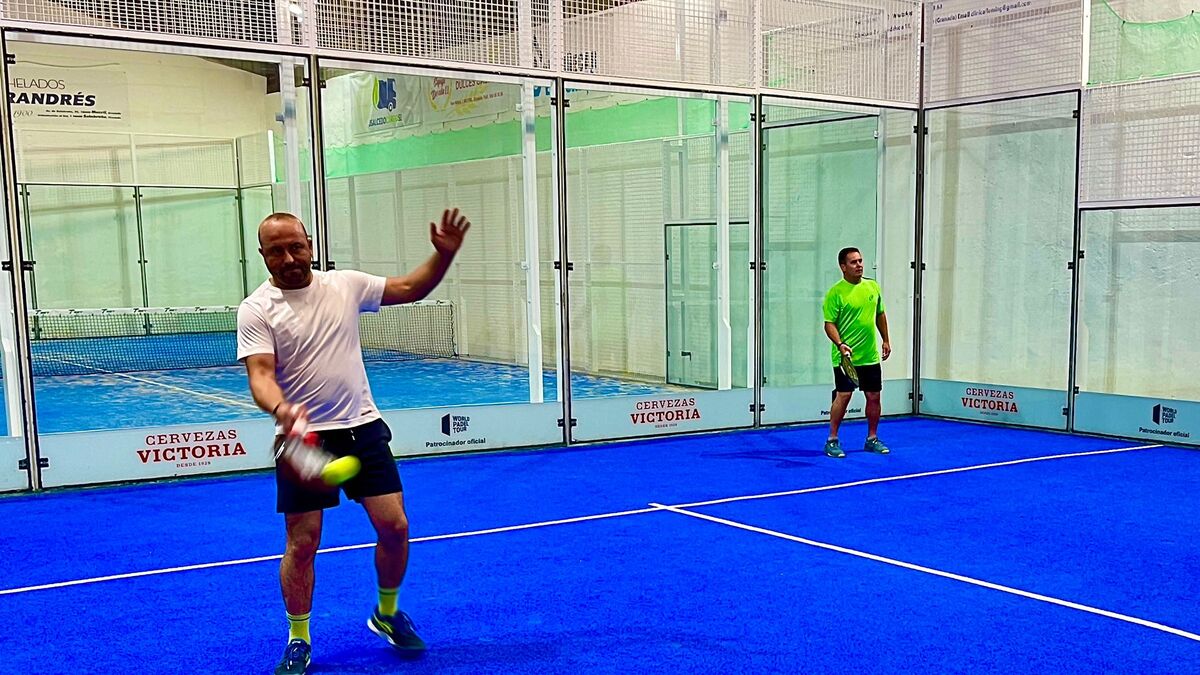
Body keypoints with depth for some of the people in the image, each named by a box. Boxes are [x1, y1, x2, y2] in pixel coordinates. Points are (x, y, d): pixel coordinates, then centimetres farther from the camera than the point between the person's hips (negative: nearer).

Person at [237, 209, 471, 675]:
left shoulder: (345, 284, 3)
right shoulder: (256, 309, -7)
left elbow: (411, 288, 9)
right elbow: (260, 376, -16)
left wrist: (444, 254, -6)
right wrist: (280, 408, -37)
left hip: (363, 428, 3)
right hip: (304, 436, -3)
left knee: (394, 526, 1)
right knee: (302, 542, 1)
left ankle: (387, 615, 26)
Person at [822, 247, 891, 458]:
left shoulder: (873, 287, 10)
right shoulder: (836, 293, -10)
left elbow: (880, 315, 21)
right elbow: (829, 323, -12)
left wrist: (886, 340, 17)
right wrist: (840, 344, -25)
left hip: (871, 356, 6)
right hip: (846, 357, -6)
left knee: (874, 396, 9)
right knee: (843, 396, -7)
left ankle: (872, 439, 23)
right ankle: (832, 441, 3)